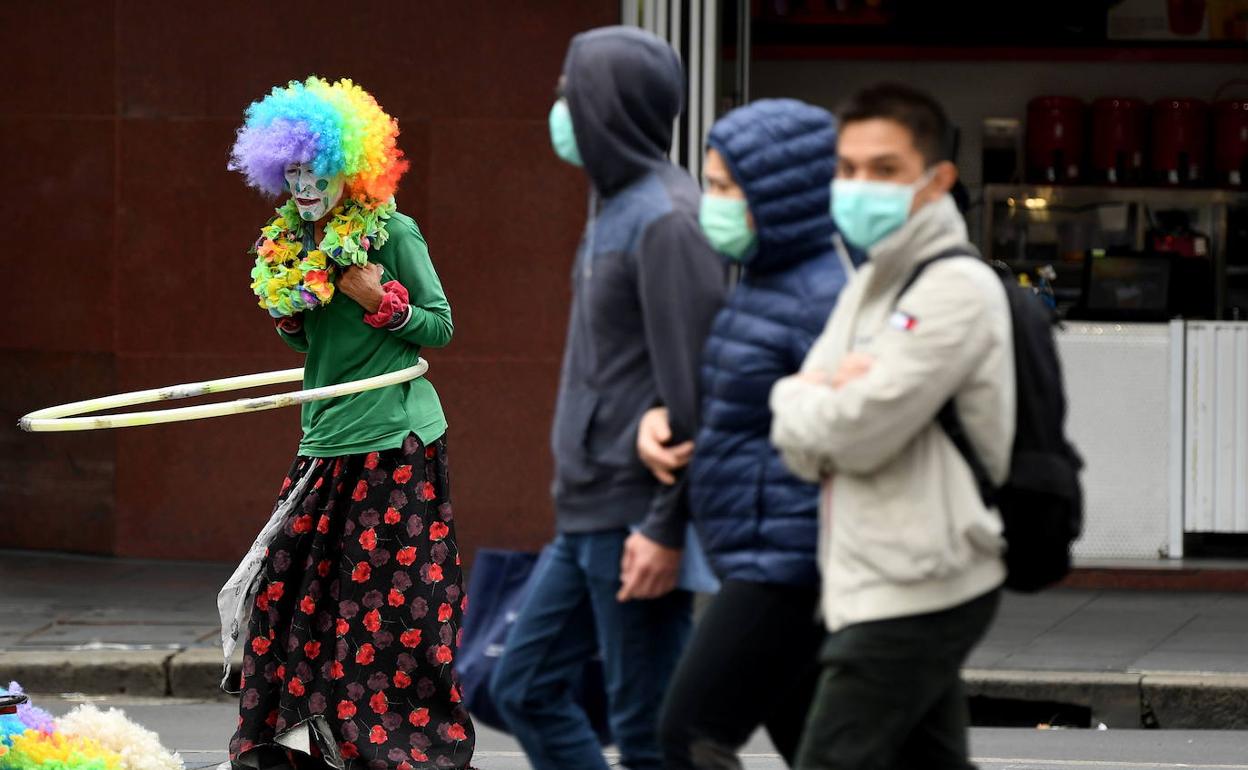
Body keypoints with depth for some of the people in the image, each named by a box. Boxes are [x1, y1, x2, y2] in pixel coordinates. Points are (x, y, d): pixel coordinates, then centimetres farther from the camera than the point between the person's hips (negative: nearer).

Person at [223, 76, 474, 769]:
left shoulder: (391, 232, -7)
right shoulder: (291, 243, 13)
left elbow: (441, 324, -3)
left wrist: (379, 300, -16)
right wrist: (290, 315, 2)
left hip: (393, 439, -7)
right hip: (326, 440, 7)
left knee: (387, 595, -6)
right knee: (293, 582, 3)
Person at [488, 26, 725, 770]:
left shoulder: (665, 220, -16)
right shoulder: (617, 207, 14)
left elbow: (692, 387, -20)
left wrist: (667, 528, -21)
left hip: (634, 523, -10)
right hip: (587, 515, 10)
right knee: (526, 687, 14)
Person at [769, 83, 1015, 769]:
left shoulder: (958, 289, -13)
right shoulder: (868, 286, 16)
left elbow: (855, 432, -20)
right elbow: (805, 449, 10)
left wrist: (796, 401, 0)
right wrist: (822, 394, -11)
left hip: (915, 592, -9)